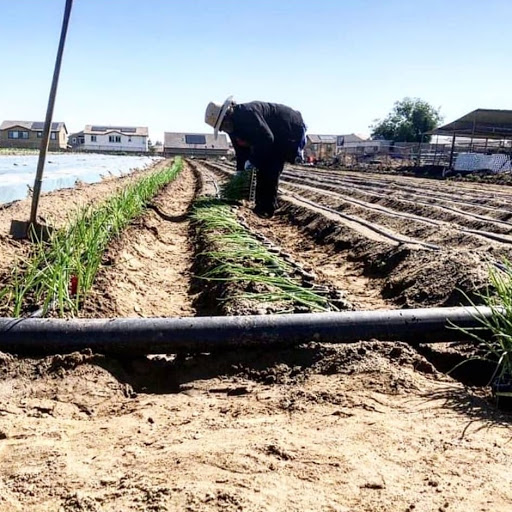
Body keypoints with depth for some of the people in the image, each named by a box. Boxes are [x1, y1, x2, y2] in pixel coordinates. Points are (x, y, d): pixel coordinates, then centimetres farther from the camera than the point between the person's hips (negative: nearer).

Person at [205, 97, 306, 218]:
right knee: (263, 170, 7)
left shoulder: (247, 114, -31)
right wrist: (240, 170, 2)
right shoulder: (233, 126, 0)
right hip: (276, 136, 10)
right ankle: (262, 206, 15)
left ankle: (267, 210, -9)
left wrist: (253, 159, -26)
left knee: (270, 171, -14)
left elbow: (267, 138, -34)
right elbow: (241, 149, 8)